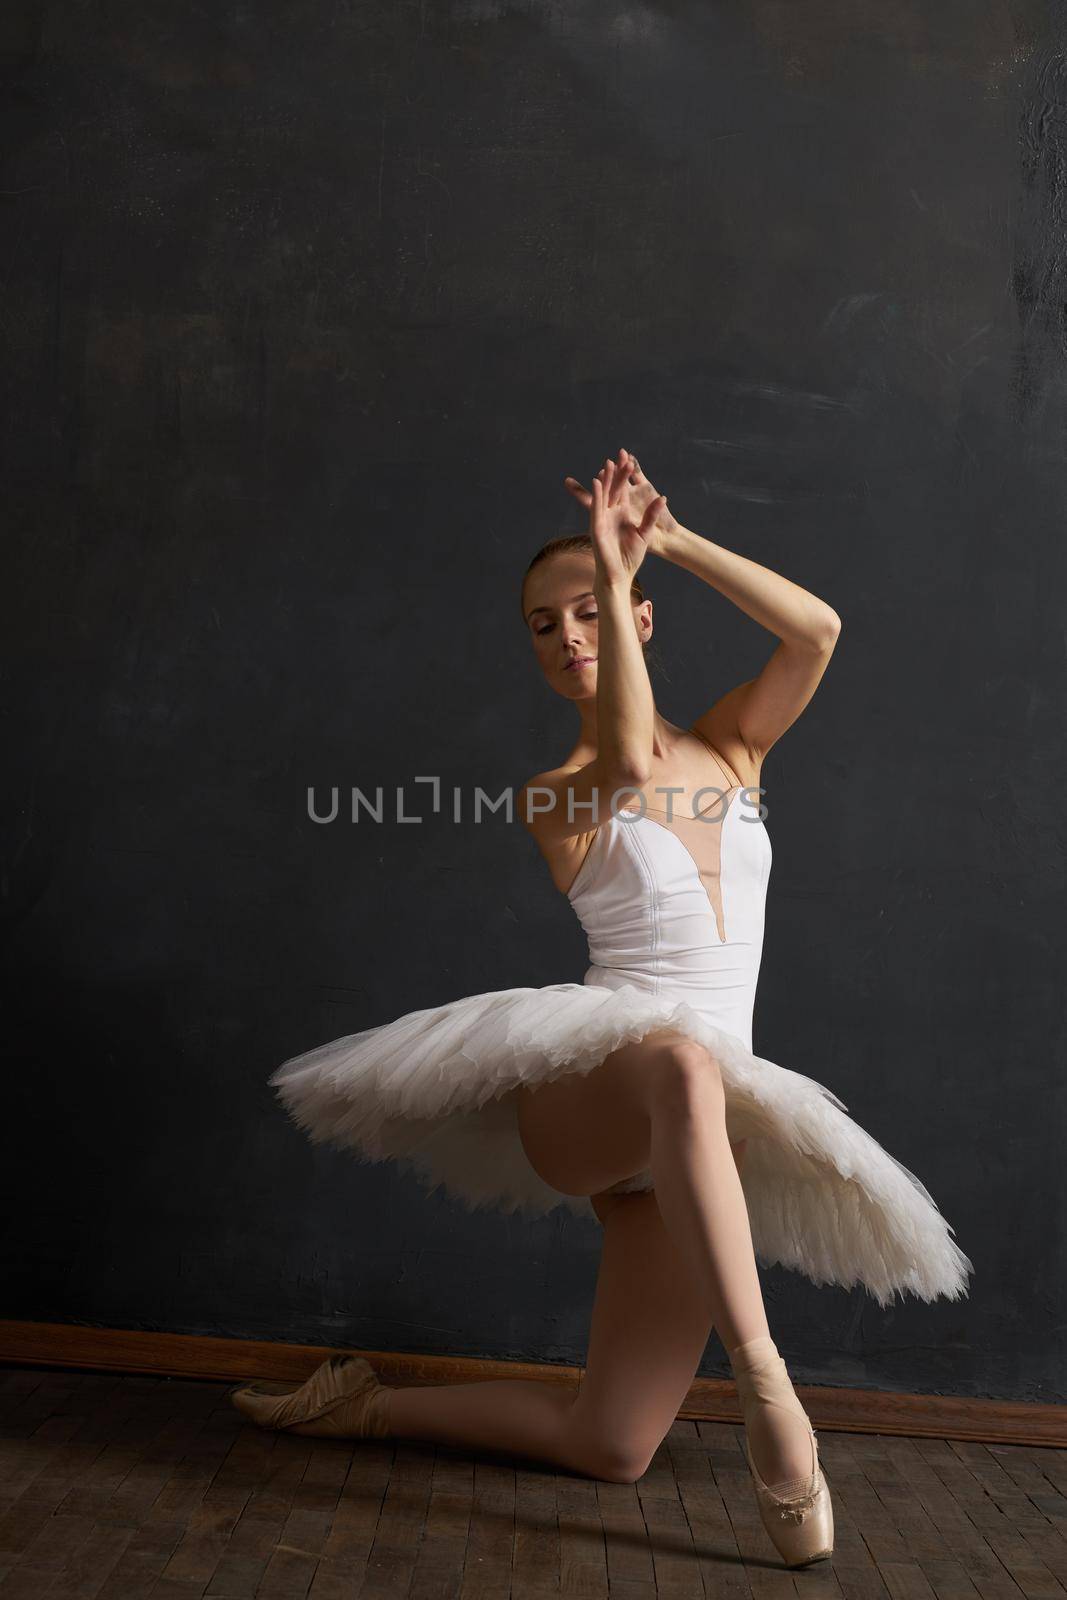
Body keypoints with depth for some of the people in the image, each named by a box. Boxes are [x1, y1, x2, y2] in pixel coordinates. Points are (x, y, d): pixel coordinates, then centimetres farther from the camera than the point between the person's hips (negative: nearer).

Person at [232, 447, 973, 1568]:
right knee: (681, 1064, -44)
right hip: (579, 1096, -4)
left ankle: (365, 1407, 19)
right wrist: (614, 559, -19)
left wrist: (671, 538, -5)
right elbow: (627, 764, -21)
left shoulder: (727, 748, 14)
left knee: (609, 1448, -2)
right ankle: (764, 1388, -35)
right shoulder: (549, 797, 4)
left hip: (692, 1138, 4)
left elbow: (818, 629, -3)